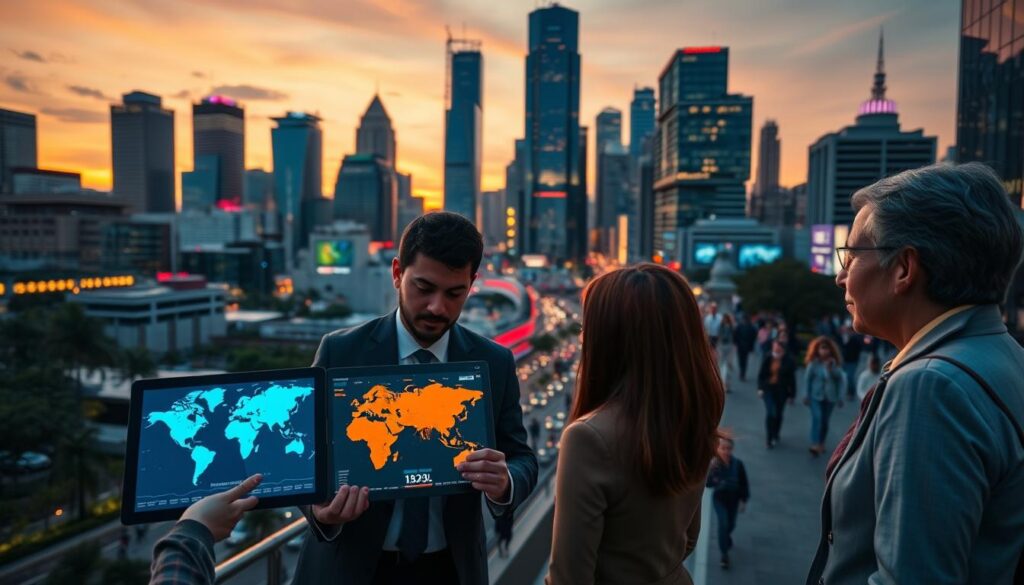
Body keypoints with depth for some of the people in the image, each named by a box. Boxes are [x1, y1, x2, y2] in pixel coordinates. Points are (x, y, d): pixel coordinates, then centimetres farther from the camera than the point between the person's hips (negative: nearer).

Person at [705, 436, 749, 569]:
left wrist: (743, 500, -5)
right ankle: (724, 554, 0)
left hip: (733, 499, 2)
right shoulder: (714, 464, -20)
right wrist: (712, 470, -43)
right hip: (719, 498, -2)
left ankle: (726, 537, 54)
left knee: (731, 525, 19)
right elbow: (708, 483, -28)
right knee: (723, 524, -14)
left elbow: (744, 483, -5)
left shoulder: (737, 464, -17)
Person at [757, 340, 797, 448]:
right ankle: (768, 438, -3)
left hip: (782, 391, 0)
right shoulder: (767, 359, -4)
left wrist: (792, 395, -4)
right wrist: (760, 388, -4)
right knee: (770, 413, -11)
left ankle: (775, 436, 33)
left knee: (778, 414, 13)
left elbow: (791, 379, -5)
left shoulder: (788, 362, -8)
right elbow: (761, 375, 4)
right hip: (768, 389, 0)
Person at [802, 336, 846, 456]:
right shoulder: (813, 363, -9)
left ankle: (821, 444, 27)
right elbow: (807, 379, -4)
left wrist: (840, 397, 2)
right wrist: (806, 395, -5)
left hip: (830, 397, 3)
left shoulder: (835, 363, -2)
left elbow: (840, 379, 3)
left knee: (825, 421, 10)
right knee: (817, 418, -17)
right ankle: (814, 445, -23)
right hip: (816, 396, -3)